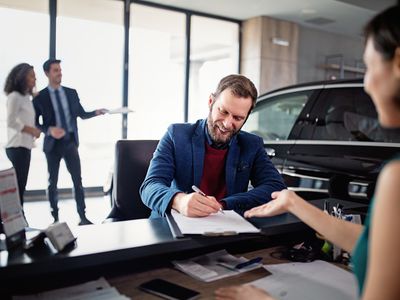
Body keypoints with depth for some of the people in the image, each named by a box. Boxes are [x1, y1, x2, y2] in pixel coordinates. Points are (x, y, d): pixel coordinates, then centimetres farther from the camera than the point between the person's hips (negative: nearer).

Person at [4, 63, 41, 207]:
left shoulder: (26, 97, 16)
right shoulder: (14, 96, -9)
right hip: (17, 147, -8)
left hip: (25, 146, 9)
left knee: (21, 186, 10)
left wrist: (34, 131, 3)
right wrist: (31, 130, -13)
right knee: (17, 186, -6)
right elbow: (11, 122, -18)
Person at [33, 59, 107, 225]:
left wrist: (96, 112, -4)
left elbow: (82, 114, 13)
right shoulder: (40, 97, -4)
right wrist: (49, 130, -19)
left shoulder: (71, 93, 6)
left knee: (78, 180, 1)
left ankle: (82, 216, 7)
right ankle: (55, 218, 20)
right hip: (52, 144, -2)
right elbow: (35, 123, -2)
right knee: (53, 182, 8)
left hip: (70, 142, 2)